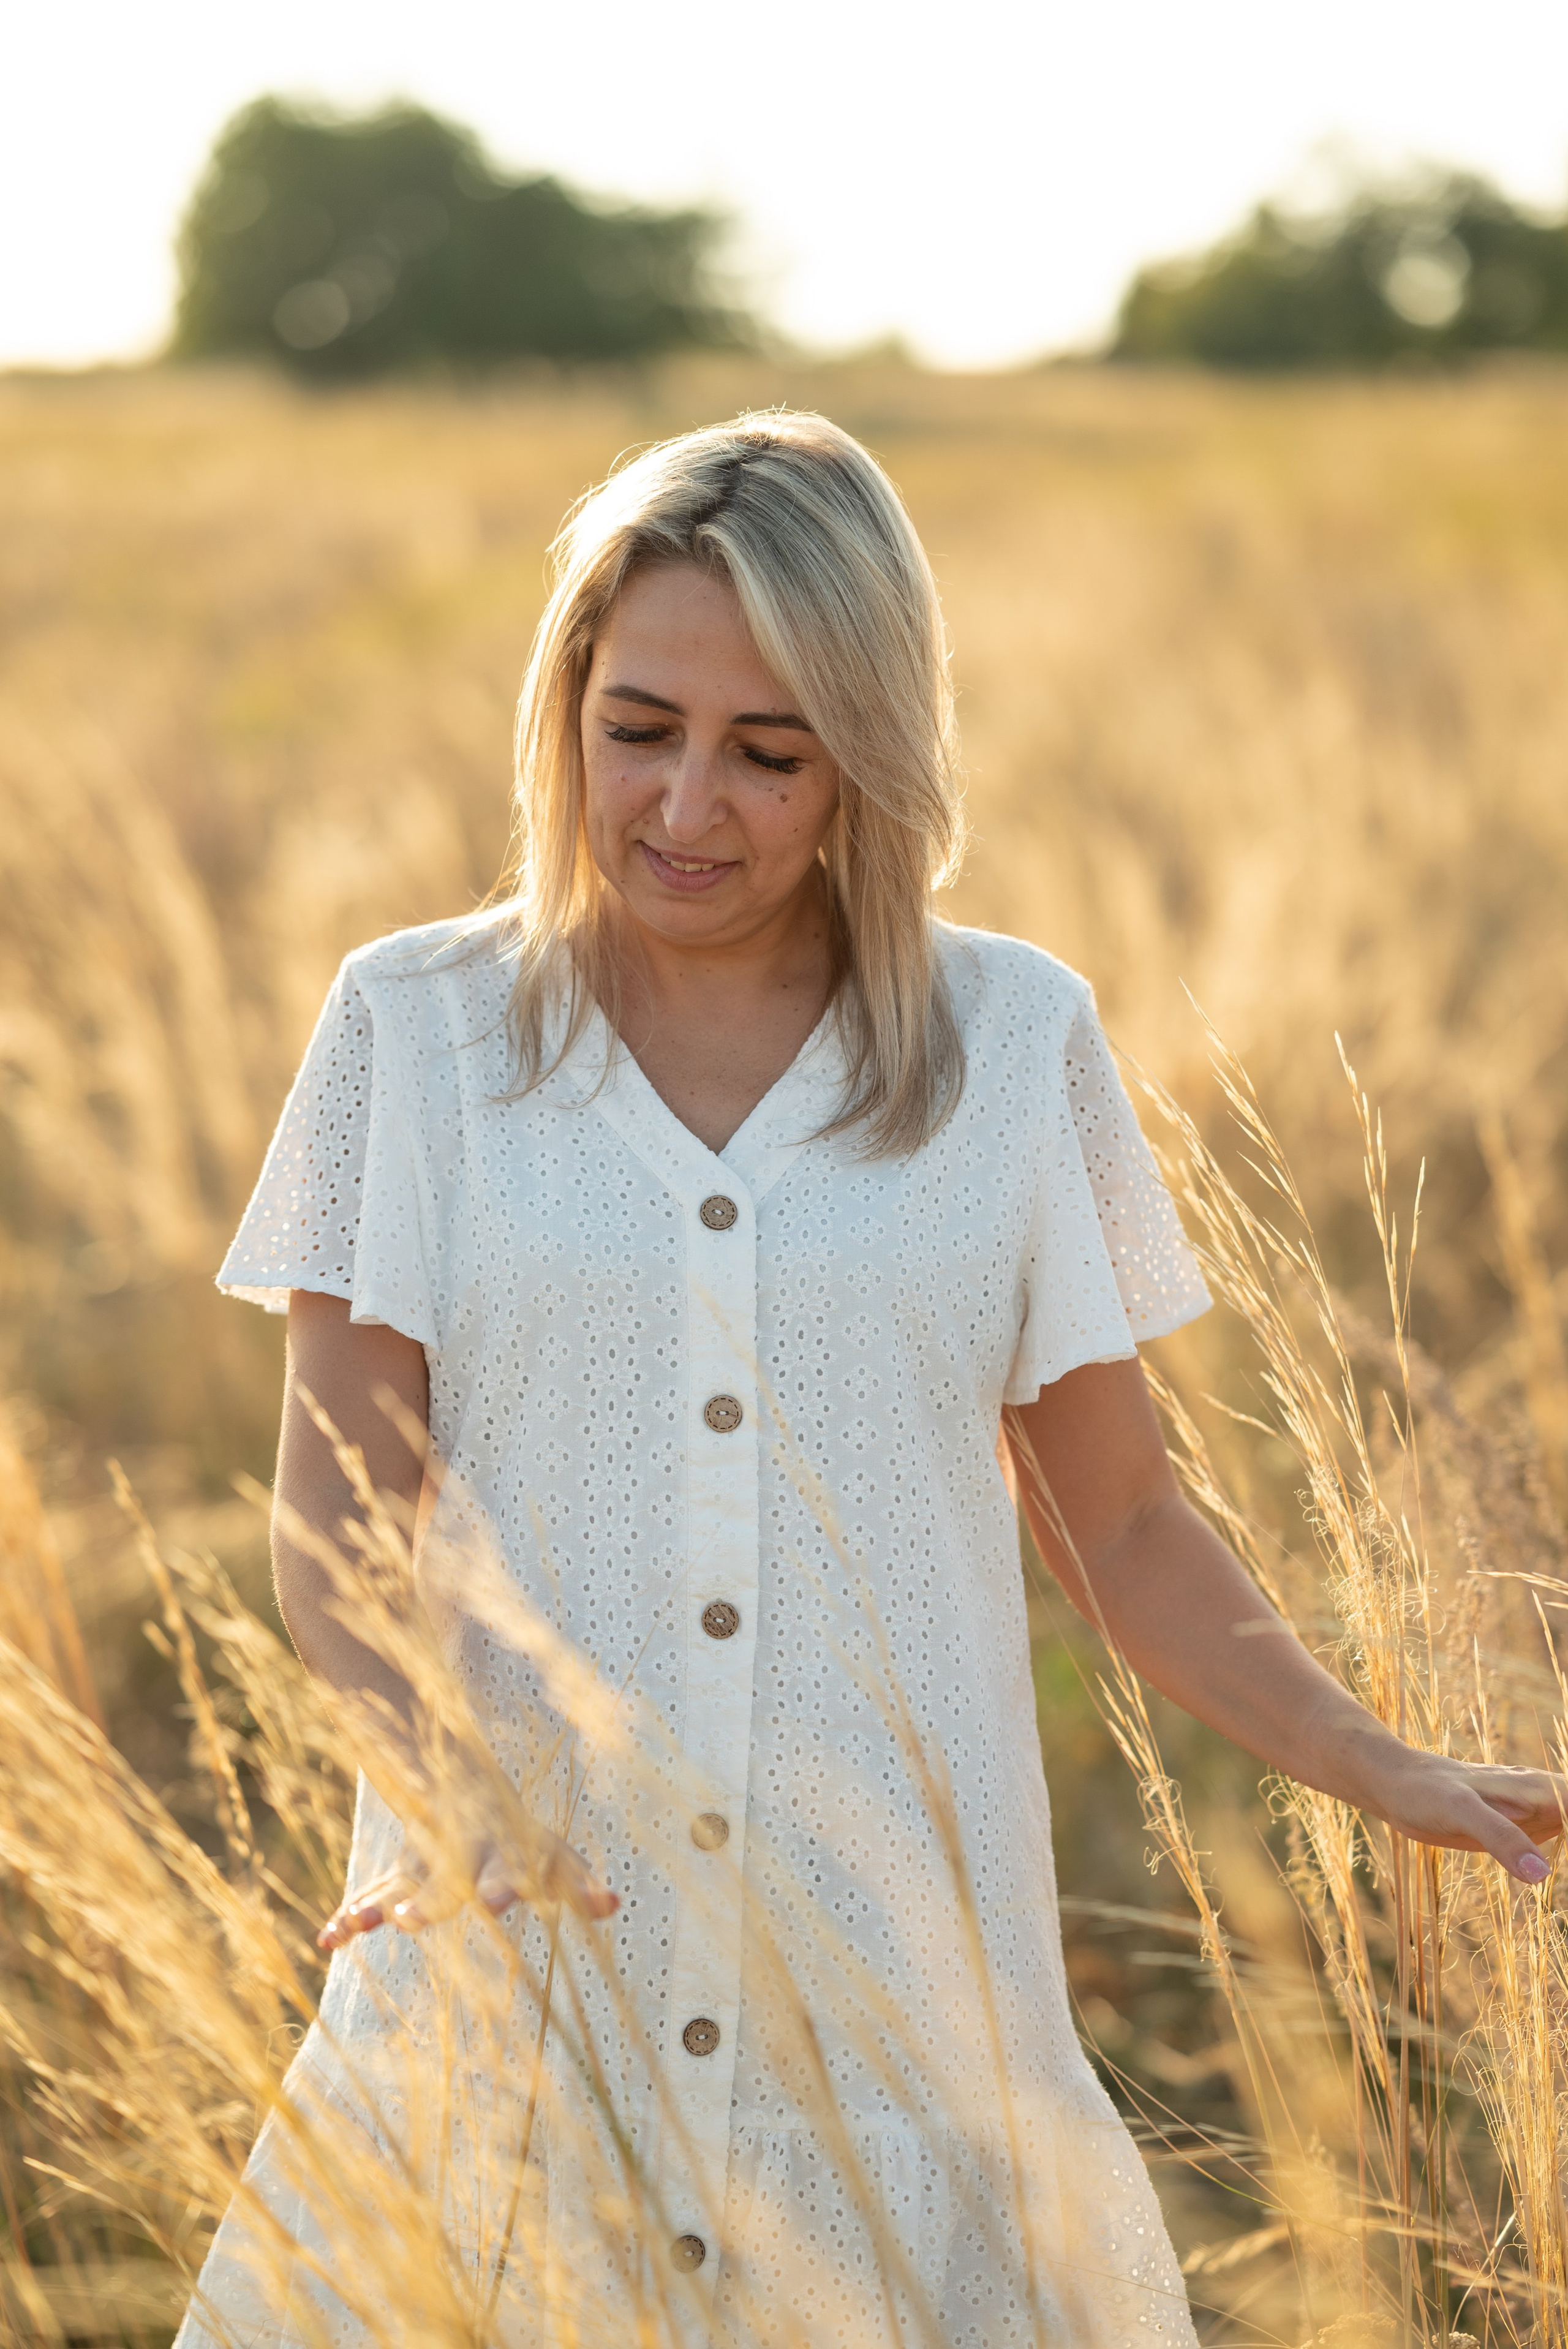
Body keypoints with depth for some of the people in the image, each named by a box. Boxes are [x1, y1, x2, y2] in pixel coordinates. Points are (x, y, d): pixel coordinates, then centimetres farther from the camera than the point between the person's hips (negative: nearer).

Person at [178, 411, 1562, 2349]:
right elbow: (334, 1520, -1)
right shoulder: (416, 1026, 3)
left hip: (894, 1973, 1)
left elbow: (1120, 1530, 10)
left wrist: (1390, 1780, -3)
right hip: (508, 1968, 0)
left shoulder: (1015, 1043, 4)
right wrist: (449, 1777, -20)